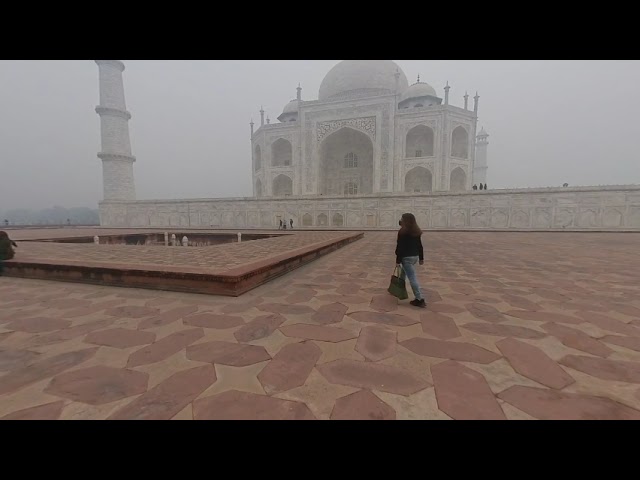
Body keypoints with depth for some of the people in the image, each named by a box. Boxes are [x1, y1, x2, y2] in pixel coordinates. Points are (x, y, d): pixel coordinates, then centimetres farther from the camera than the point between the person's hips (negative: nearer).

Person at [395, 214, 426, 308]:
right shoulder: (417, 231, 7)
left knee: (412, 278, -7)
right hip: (415, 256, 8)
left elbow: (400, 247, -16)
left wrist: (398, 260, -11)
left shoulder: (402, 232, -14)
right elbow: (420, 246, 11)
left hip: (406, 257, -8)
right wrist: (421, 258, 17)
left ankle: (420, 300, -7)